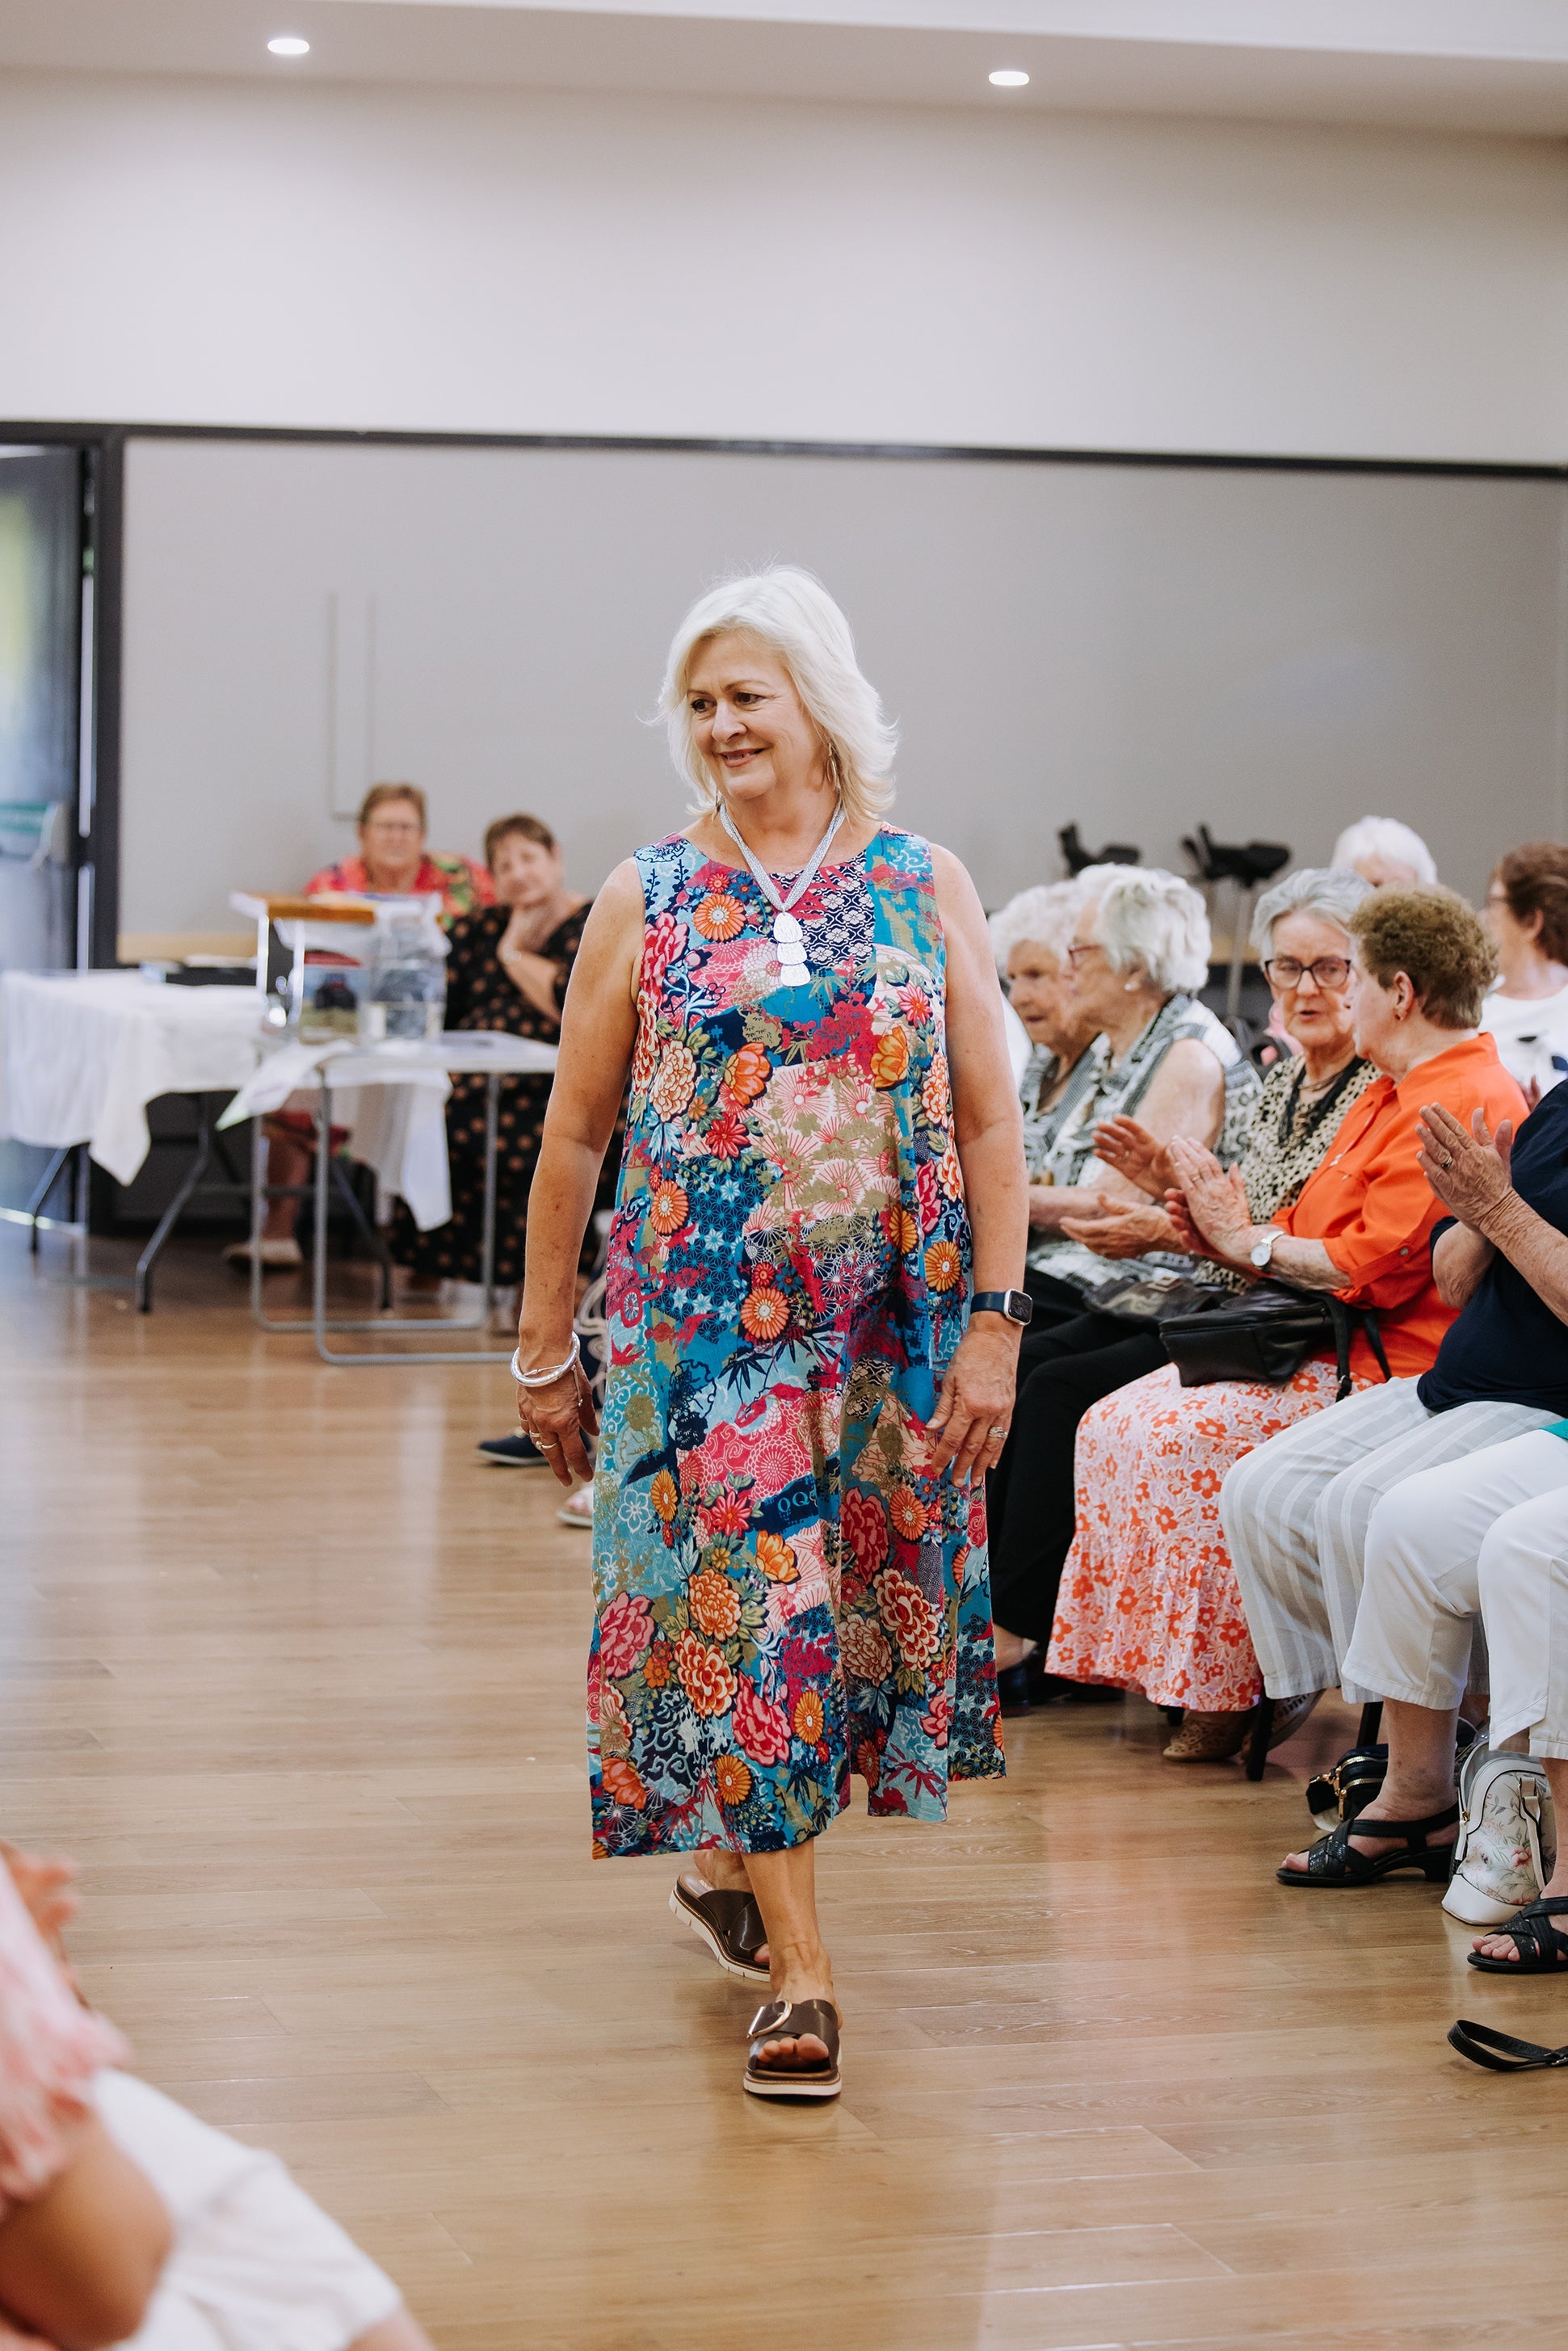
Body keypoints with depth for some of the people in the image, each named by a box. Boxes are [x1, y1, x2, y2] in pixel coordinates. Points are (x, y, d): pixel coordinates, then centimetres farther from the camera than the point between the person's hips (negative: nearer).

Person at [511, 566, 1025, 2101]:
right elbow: (573, 1137, 6)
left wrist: (993, 1323, -6)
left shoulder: (927, 887, 3)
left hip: (894, 1321, 1)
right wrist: (543, 1348, 5)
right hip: (703, 1320, -1)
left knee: (862, 1596, 8)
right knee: (746, 1611, -7)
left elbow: (989, 1121, 1)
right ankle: (798, 1971, -4)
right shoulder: (644, 901, 2)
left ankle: (731, 1861, 32)